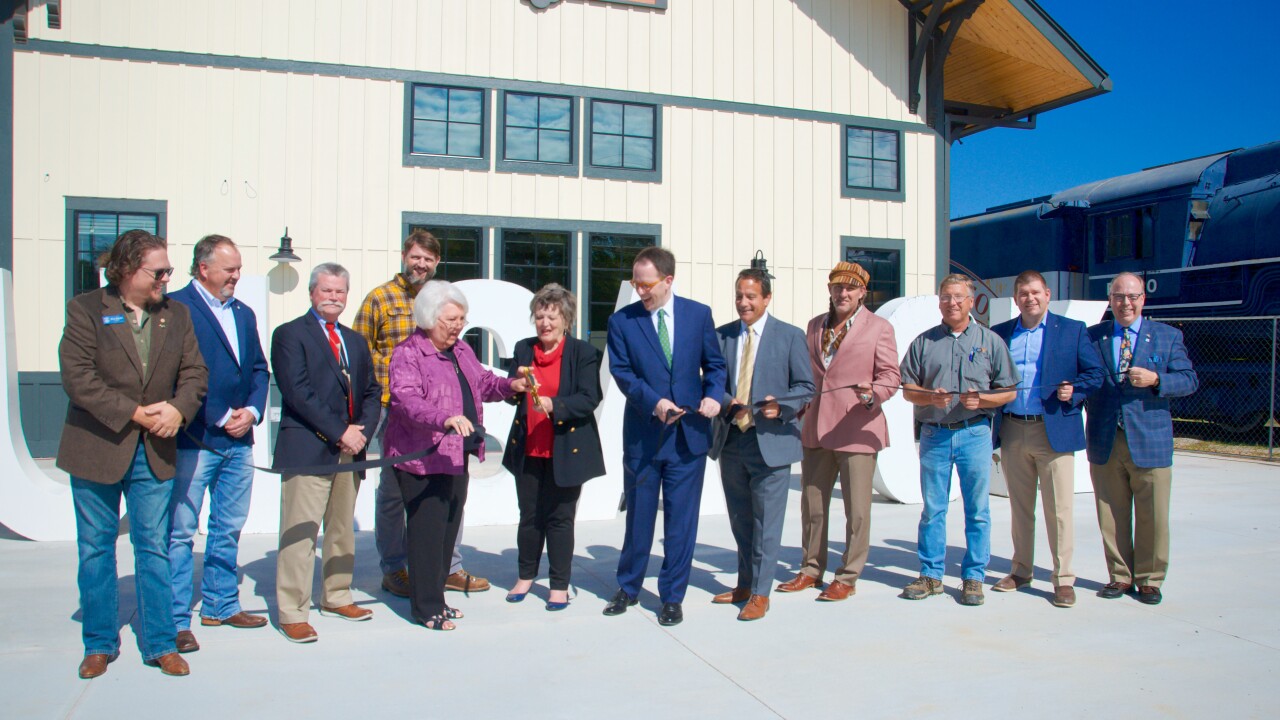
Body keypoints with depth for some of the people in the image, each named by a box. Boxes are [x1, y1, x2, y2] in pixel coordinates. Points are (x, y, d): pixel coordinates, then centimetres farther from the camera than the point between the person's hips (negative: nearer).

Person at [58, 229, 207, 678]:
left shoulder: (176, 315, 7)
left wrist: (178, 409, -14)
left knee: (154, 548, 6)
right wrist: (134, 414, -18)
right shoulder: (85, 310, -4)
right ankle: (99, 645, 24)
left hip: (153, 453, 2)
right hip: (96, 449, -2)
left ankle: (161, 644, 16)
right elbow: (77, 376, -13)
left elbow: (194, 372, 5)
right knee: (96, 549, 10)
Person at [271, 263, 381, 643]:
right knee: (300, 533, -4)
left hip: (350, 451, 6)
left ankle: (337, 597, 27)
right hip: (307, 450, -6)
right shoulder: (289, 334, -1)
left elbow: (372, 392, 16)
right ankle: (292, 612, 3)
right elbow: (298, 392, -11)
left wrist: (363, 429, -3)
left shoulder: (356, 340, 19)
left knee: (343, 529, 14)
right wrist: (339, 433, -15)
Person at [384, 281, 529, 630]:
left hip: (456, 457, 8)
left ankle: (435, 598, 26)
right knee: (427, 533, -3)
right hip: (422, 459, -8)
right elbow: (405, 400, -27)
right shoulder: (407, 355, -13)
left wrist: (509, 385, 7)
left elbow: (482, 383, 27)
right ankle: (427, 607, 9)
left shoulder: (462, 351, 14)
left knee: (448, 531, 14)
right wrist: (445, 418, -41)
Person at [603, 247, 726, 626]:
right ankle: (628, 588, 31)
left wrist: (714, 395, -11)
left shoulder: (699, 314, 3)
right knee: (638, 517, 11)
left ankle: (672, 597, 20)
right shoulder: (621, 321, 0)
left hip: (689, 434, 0)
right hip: (642, 435, 0)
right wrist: (654, 402, -21)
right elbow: (622, 372, -7)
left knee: (681, 520, 6)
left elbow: (714, 364, 8)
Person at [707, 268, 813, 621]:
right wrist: (726, 403, -13)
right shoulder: (721, 336, 8)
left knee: (766, 522, 1)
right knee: (740, 521, 16)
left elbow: (805, 386, -1)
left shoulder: (790, 336, -1)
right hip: (730, 439, 4)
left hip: (770, 441, -4)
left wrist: (780, 407, -20)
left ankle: (760, 593, 13)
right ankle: (745, 583, 31)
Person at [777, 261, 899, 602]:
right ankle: (811, 569, 26)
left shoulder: (879, 328, 0)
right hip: (816, 429, 5)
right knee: (811, 504, 12)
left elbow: (890, 376, -4)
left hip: (856, 429, -5)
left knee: (856, 509, 1)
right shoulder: (815, 326, 14)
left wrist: (872, 394, -23)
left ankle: (848, 577, 14)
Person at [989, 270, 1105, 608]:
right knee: (1020, 507, 12)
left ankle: (1063, 578, 9)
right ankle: (1021, 571, 24)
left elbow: (1095, 372, 2)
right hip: (1012, 432, 3)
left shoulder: (1073, 330, 4)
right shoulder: (1000, 333, 11)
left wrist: (1075, 390, -15)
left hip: (1054, 431, -3)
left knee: (1059, 508, -1)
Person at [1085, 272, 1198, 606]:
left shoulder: (1168, 336, 6)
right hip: (1104, 442, 1)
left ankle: (1149, 580, 19)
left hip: (1150, 440, -1)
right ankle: (1120, 576, 21)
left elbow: (1190, 379, 1)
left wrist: (1155, 379, -15)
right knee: (1111, 515, 7)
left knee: (1152, 516, 4)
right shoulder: (1092, 336, 9)